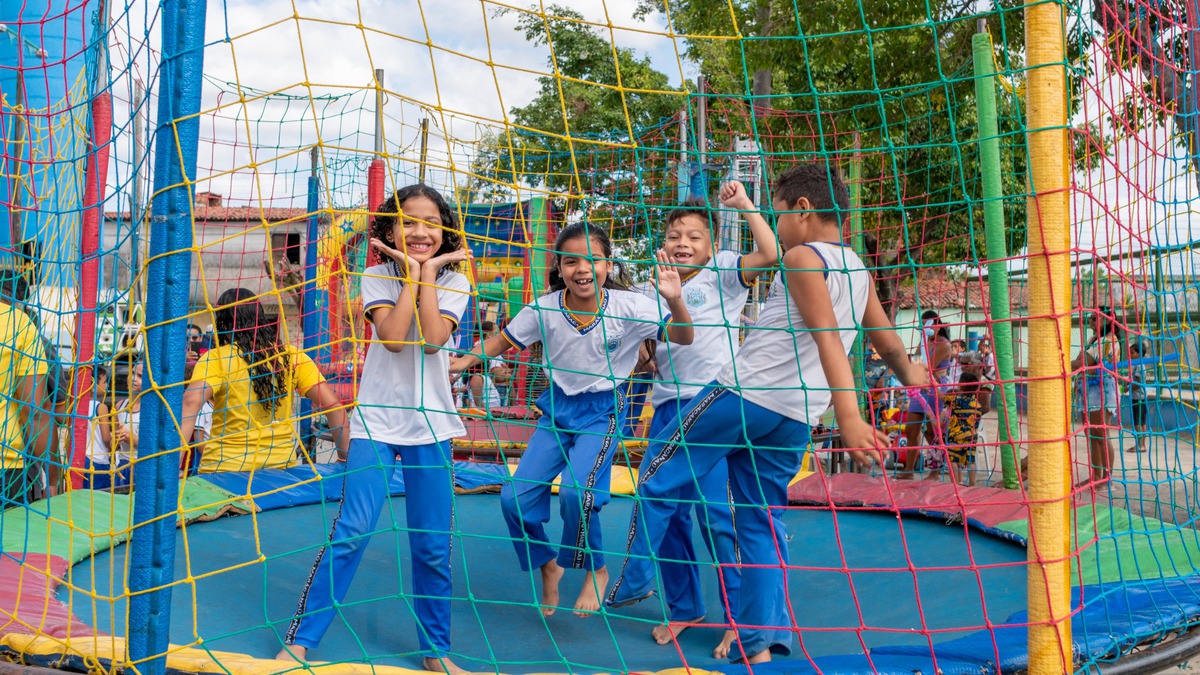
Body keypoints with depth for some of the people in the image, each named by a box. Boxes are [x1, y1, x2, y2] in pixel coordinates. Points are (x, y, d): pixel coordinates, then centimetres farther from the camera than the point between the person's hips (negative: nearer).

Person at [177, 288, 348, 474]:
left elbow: (191, 402, -22)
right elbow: (333, 404, -1)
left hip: (225, 467, -3)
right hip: (281, 463, 3)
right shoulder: (291, 356, 3)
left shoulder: (216, 358, -5)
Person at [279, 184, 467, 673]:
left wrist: (427, 270, -11)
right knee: (351, 531, -11)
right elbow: (393, 336, -18)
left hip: (431, 423, 1)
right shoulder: (377, 277, 0)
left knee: (433, 546, 5)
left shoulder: (454, 282, 2)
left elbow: (433, 339, -16)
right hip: (377, 419, -1)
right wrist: (411, 270, -12)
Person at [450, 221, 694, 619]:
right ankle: (547, 565, 25)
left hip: (604, 410, -3)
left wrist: (674, 300, -37)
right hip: (558, 406, 4)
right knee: (515, 497, -4)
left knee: (576, 490, -27)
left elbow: (683, 337, -19)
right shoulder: (545, 309, -10)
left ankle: (596, 571, 1)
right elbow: (503, 341, 3)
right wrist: (466, 360, -12)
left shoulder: (628, 306, -17)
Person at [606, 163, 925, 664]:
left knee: (658, 476, 10)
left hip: (745, 392, -7)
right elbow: (888, 342, 27)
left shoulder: (802, 256, -7)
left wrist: (848, 416, -30)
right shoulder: (859, 270, 15)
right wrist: (909, 375, 48)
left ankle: (633, 581, 17)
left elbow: (828, 338, -20)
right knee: (762, 524, 13)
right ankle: (763, 641, 9)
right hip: (796, 419, 7)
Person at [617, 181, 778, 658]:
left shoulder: (720, 273, 2)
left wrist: (743, 204, -12)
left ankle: (740, 616, 1)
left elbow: (770, 254, -15)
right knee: (668, 509, 7)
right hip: (668, 405, 6)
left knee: (713, 509, -11)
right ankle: (684, 608, 22)